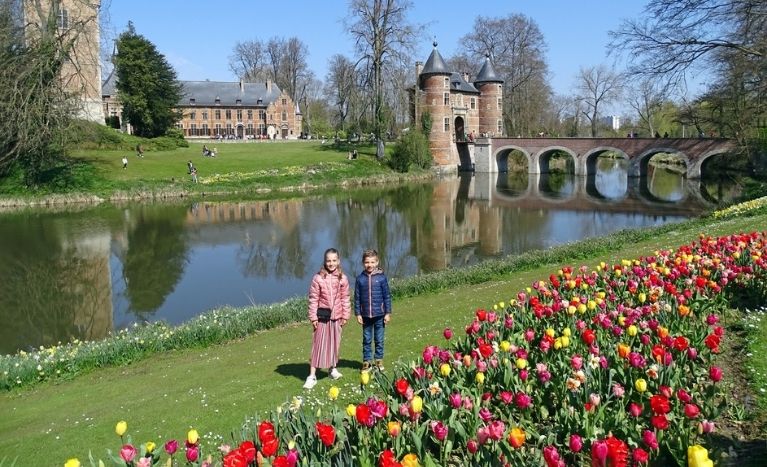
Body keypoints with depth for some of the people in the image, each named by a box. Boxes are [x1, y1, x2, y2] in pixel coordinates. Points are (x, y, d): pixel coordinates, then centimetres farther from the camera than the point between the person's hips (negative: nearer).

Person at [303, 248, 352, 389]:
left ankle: (333, 368, 34)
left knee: (335, 343, 14)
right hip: (322, 316, -3)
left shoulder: (343, 279, -1)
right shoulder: (318, 278, -9)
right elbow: (313, 299, -7)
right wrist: (313, 317, -8)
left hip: (336, 316, 3)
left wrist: (346, 315, 4)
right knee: (318, 344, 0)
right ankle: (312, 376, 3)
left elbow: (345, 298, 5)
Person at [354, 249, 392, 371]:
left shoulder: (382, 277, -5)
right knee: (367, 340, 10)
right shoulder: (360, 279, -1)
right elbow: (357, 298, 3)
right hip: (366, 315, 1)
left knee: (379, 339, 9)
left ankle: (379, 360, 23)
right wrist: (357, 314, 1)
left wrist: (388, 313, -3)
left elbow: (387, 296, -2)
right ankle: (367, 361, 21)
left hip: (379, 315, -1)